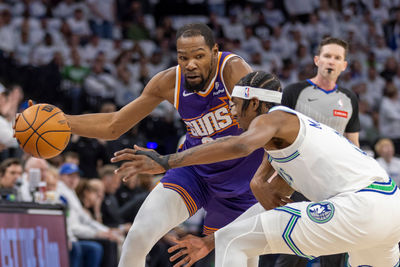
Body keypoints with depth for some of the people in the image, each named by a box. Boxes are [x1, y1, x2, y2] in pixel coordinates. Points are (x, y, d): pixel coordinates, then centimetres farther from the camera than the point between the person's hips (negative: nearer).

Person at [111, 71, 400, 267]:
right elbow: (269, 207, 33)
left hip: (358, 209, -9)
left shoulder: (273, 118, 3)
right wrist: (210, 243, 32)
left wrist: (165, 162, -25)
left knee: (232, 241, -5)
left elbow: (241, 145, -21)